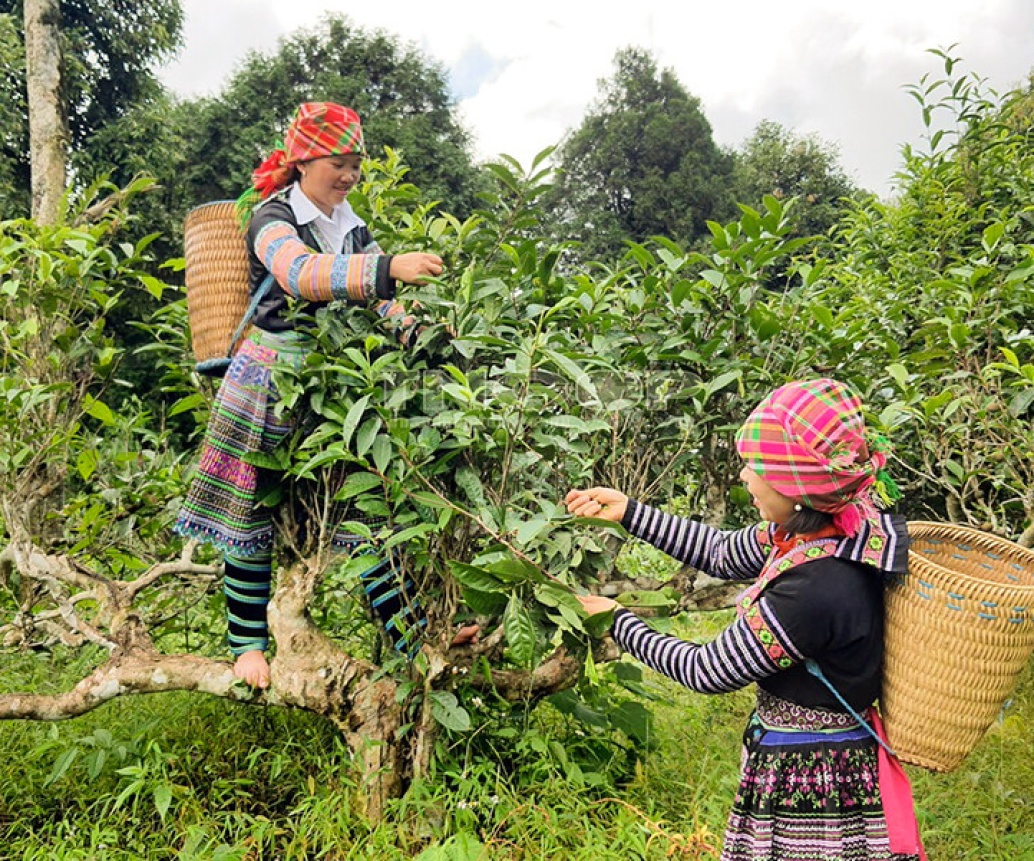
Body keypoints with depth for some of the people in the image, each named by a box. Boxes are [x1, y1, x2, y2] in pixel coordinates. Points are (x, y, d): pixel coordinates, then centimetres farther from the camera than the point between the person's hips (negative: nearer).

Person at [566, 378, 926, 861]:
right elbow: (724, 554, 7)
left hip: (813, 788, -8)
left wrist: (617, 622, -6)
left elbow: (708, 672, -18)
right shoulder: (840, 525, -9)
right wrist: (628, 512, 5)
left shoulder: (813, 590, -34)